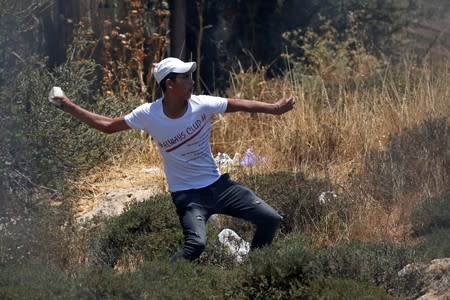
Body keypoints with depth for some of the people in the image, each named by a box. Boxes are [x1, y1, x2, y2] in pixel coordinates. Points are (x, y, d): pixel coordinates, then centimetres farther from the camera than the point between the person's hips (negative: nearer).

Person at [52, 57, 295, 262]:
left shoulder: (202, 105, -10)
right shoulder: (148, 115, -14)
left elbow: (241, 105, 4)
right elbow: (107, 126, -3)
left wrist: (274, 108, 1)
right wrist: (70, 108, -6)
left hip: (218, 185, 4)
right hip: (187, 194, -4)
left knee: (271, 220, -1)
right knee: (196, 244, -32)